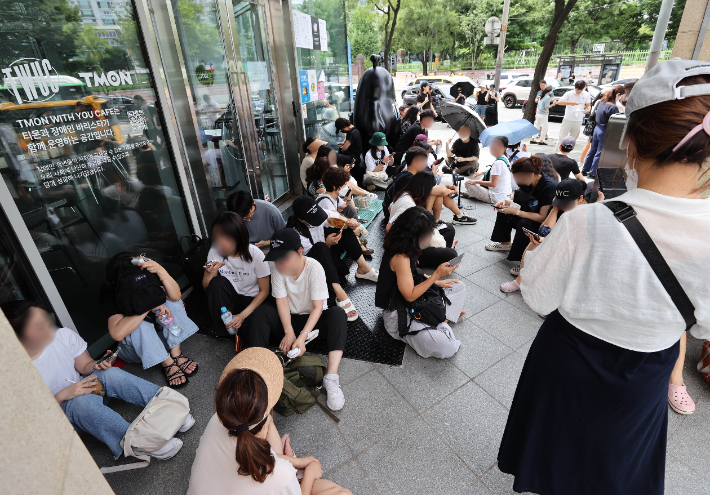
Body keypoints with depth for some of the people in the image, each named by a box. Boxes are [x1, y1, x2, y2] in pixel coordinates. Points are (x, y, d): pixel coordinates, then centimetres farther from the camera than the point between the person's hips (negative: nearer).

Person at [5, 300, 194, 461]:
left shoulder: (63, 336, -14)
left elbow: (85, 366, -2)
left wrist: (97, 365, -23)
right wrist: (61, 396, -29)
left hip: (79, 387, 3)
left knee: (111, 374, -30)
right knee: (83, 401, -39)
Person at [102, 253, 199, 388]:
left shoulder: (149, 276, -17)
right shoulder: (112, 297, -26)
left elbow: (175, 296, -31)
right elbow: (117, 333, -41)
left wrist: (160, 270, -42)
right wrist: (149, 307, -42)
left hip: (160, 335, 4)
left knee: (171, 301, -21)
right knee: (140, 324, -34)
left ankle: (176, 353, -22)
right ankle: (167, 363, -23)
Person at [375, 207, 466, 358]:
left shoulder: (405, 250, -2)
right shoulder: (400, 258, -30)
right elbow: (410, 296, -25)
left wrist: (436, 282, 6)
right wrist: (437, 275, -23)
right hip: (399, 314, -10)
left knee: (459, 287, 14)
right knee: (447, 347, -22)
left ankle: (443, 318, 4)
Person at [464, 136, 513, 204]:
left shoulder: (498, 163, -24)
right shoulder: (505, 159, 6)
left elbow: (493, 184, -25)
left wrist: (476, 181, -17)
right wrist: (482, 172, 16)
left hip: (495, 198, -10)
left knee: (468, 184, -14)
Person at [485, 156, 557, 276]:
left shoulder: (550, 187, -30)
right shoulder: (527, 181, -8)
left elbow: (542, 217, -29)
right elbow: (521, 202, 7)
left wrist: (515, 211, -30)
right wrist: (507, 202, -14)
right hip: (530, 214, 8)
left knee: (524, 224, -34)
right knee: (504, 212, 1)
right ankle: (505, 243, 17)